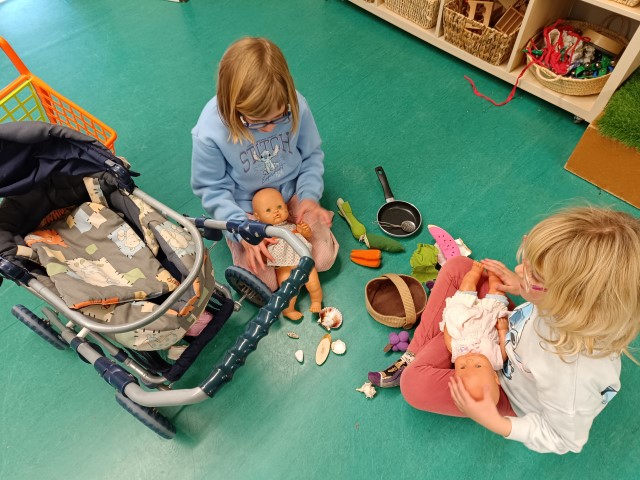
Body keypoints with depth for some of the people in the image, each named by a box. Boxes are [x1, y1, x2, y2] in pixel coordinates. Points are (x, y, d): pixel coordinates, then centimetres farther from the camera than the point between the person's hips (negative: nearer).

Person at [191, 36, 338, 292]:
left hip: (291, 194, 2)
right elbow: (211, 189, -15)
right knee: (263, 284, -6)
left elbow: (312, 155, -5)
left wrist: (309, 195, -17)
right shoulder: (209, 132, -29)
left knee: (324, 259, -3)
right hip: (244, 210, -2)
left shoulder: (296, 107, -23)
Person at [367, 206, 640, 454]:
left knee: (413, 384, -22)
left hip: (512, 393, -5)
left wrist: (495, 423, -31)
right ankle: (414, 355, 5)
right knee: (457, 268, -7)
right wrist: (521, 288, -12)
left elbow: (564, 439, -22)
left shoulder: (572, 373, -43)